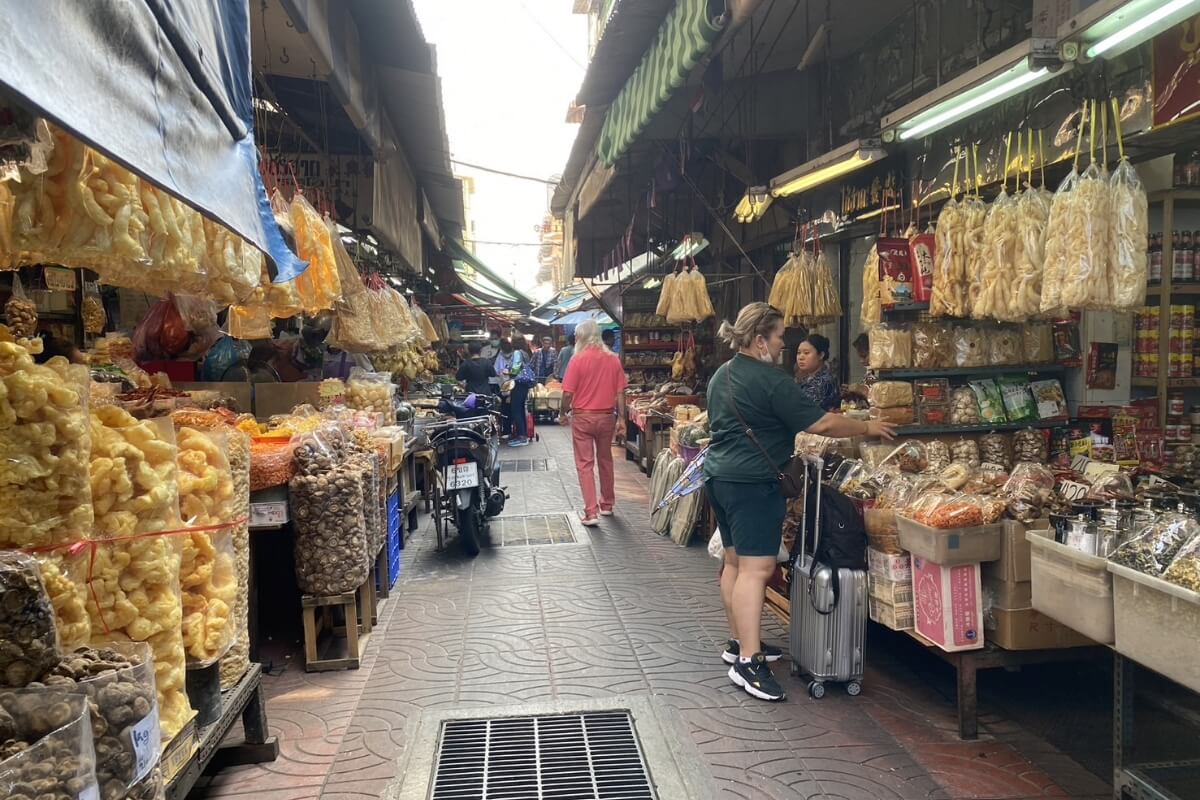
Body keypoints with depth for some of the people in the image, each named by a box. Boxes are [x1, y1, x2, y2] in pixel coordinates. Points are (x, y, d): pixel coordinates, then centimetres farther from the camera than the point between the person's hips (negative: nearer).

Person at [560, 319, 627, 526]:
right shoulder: (613, 359, 0)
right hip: (606, 416, 4)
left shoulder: (578, 359, -11)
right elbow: (620, 392, -1)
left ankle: (591, 512, -2)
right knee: (605, 460, 19)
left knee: (585, 464, 2)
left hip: (582, 417, -4)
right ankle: (607, 504, 32)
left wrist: (564, 412, 4)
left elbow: (568, 393, -12)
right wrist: (621, 419, 4)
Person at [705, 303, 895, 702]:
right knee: (756, 568, -9)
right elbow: (821, 423, -15)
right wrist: (867, 427, -2)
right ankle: (749, 661, -9)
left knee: (735, 561, 16)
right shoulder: (770, 380, -16)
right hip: (753, 483, -10)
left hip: (721, 475, 10)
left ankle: (739, 642, 26)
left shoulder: (723, 373, 13)